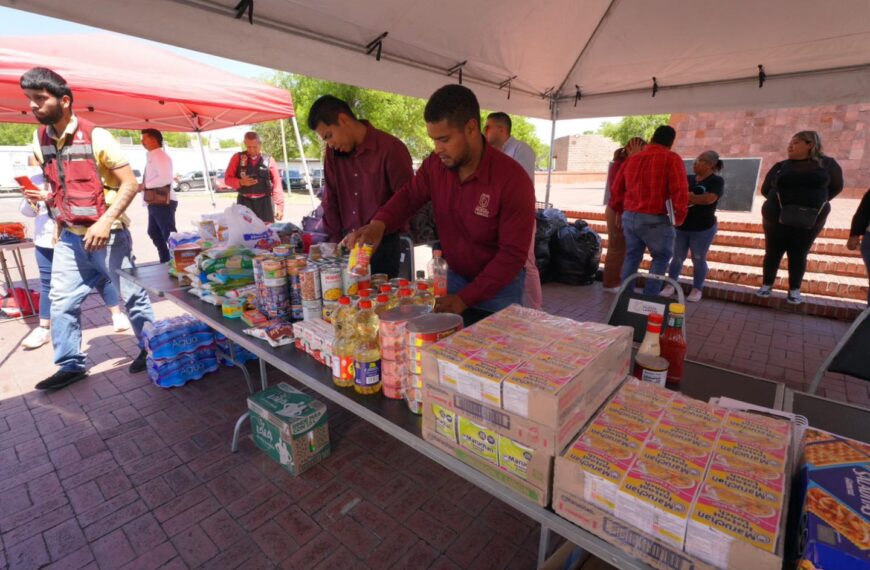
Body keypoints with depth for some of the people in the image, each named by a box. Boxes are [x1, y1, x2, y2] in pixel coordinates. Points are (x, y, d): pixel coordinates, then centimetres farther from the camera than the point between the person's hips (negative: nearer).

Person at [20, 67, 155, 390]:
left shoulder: (96, 137, -11)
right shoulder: (39, 139, 9)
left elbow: (130, 183, -15)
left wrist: (105, 221, -22)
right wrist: (42, 196, 6)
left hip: (107, 235, -6)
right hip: (69, 237, 6)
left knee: (131, 296, 5)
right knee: (62, 303, 7)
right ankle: (71, 365, 21)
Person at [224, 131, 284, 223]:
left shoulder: (268, 160, 5)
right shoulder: (237, 158, 6)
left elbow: (277, 184, 3)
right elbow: (227, 179, 9)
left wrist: (280, 206, -3)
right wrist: (241, 182, -12)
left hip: (265, 202, 0)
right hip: (244, 202, 1)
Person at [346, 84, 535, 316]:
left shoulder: (512, 180, -26)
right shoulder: (435, 164, -9)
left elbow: (513, 253, -24)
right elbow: (409, 196, 4)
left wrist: (466, 298, -27)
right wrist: (379, 223, -19)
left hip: (499, 288, -5)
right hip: (455, 277, 5)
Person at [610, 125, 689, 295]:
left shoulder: (631, 159, 12)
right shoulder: (672, 159, -5)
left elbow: (616, 189, 17)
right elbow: (680, 191, -14)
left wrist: (619, 211, 28)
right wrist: (679, 217, -3)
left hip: (629, 216, 5)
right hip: (656, 219, -5)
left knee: (631, 257, 14)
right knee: (662, 257, 11)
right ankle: (649, 297, 7)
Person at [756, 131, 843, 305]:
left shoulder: (827, 164, 2)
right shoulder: (780, 167, 3)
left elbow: (836, 187, 8)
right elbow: (765, 189, 8)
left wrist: (815, 202, 0)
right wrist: (780, 201, -1)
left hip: (809, 221, 0)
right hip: (776, 219, 1)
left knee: (798, 255, 5)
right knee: (773, 252, 4)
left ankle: (794, 290, 13)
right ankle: (767, 285, 14)